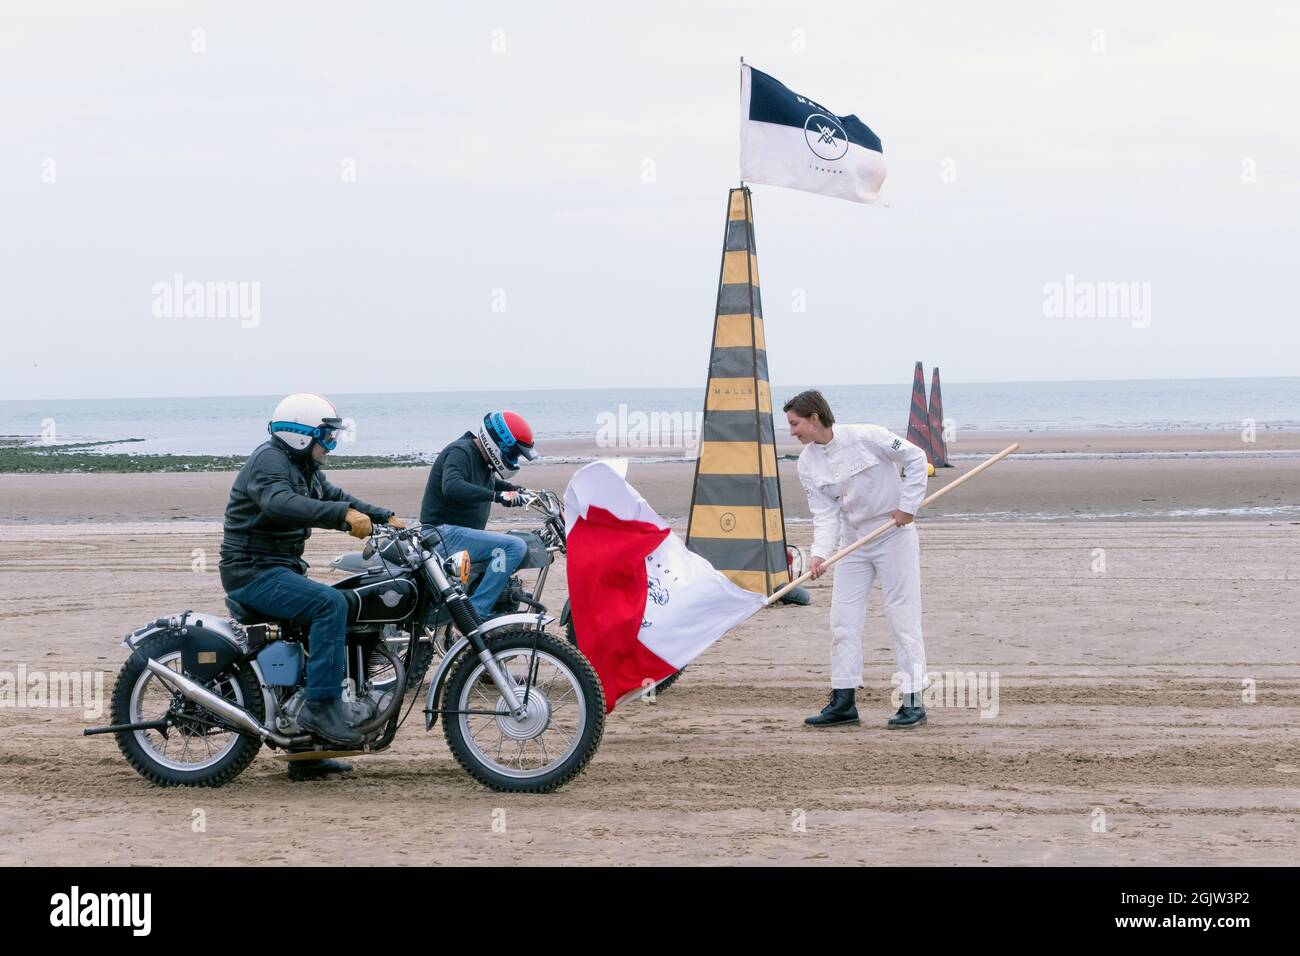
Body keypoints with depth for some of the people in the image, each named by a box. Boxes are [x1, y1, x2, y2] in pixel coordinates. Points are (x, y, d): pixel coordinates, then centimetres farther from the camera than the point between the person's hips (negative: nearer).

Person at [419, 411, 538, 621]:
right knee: (515, 547, -25)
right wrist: (497, 495, -39)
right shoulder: (460, 452, -16)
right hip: (446, 533, -11)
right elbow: (452, 487, -36)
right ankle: (475, 612, -28)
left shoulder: (480, 458, 15)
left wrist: (514, 490, 23)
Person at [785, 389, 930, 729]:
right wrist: (820, 553, -20)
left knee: (902, 616, -4)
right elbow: (825, 513, -5)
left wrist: (907, 505, -13)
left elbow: (915, 458, -10)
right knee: (843, 618, 4)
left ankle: (913, 701, 1)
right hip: (853, 542, 6)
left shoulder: (866, 437, -19)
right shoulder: (808, 463, -2)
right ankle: (843, 701, 10)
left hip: (894, 536, -6)